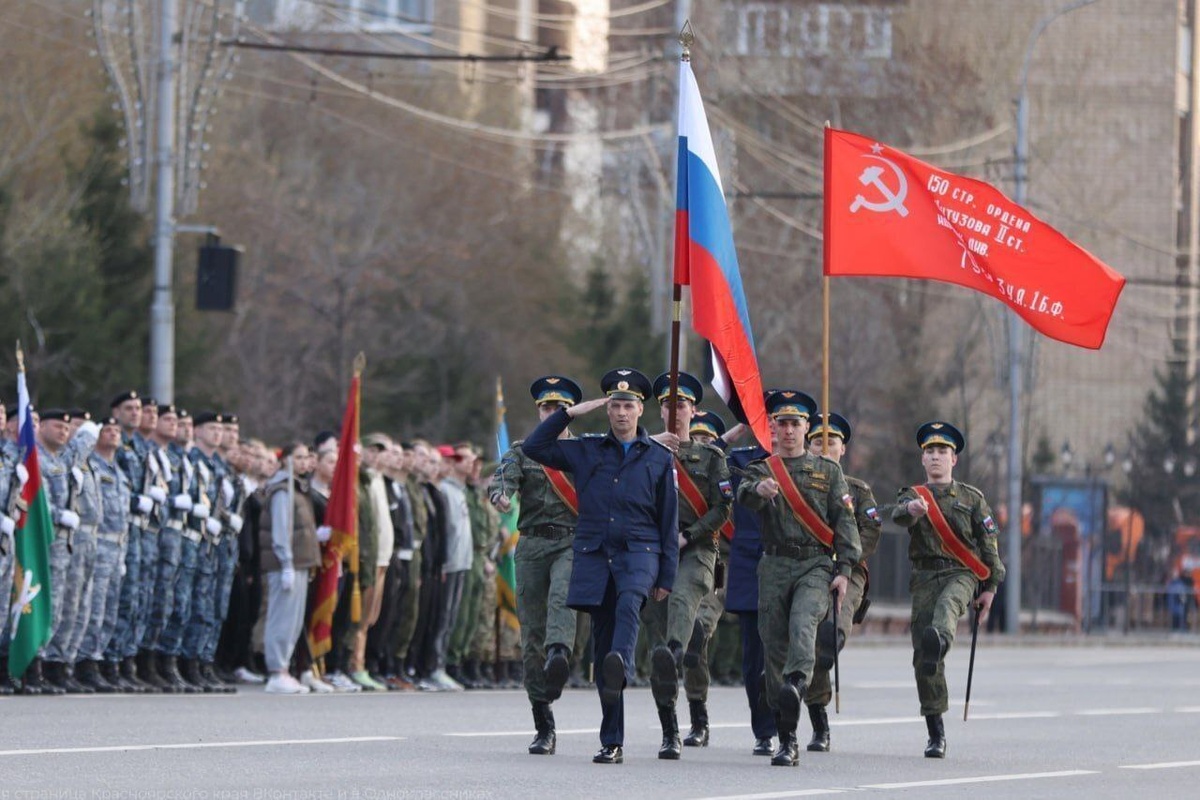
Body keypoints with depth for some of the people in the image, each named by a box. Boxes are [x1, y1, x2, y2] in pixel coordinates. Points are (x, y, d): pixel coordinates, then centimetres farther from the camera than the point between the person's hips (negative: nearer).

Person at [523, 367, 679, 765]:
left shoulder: (659, 459, 9)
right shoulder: (586, 451, 12)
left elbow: (669, 521, 9)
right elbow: (534, 447, 8)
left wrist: (667, 577, 5)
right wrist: (571, 412, 2)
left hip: (638, 552, -2)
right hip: (594, 553, 2)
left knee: (629, 602, -36)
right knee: (602, 642, 0)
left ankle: (620, 669, -60)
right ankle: (612, 742, 4)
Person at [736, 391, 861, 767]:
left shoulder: (828, 471, 12)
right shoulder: (761, 470, 11)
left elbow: (845, 522, 8)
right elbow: (745, 494, -12)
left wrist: (844, 570, -4)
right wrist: (759, 490, -37)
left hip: (817, 566, -1)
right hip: (775, 566, 1)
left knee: (802, 622, -30)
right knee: (775, 647, -1)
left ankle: (797, 682, -53)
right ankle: (787, 740, 6)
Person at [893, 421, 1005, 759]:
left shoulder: (972, 498, 13)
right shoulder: (913, 496, 13)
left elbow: (989, 544, 12)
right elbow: (898, 516, -11)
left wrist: (989, 588, 4)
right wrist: (911, 509, -35)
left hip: (962, 574, -2)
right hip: (925, 577, 2)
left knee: (947, 604, -38)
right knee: (923, 659, -4)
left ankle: (939, 641, -71)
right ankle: (936, 733, 3)